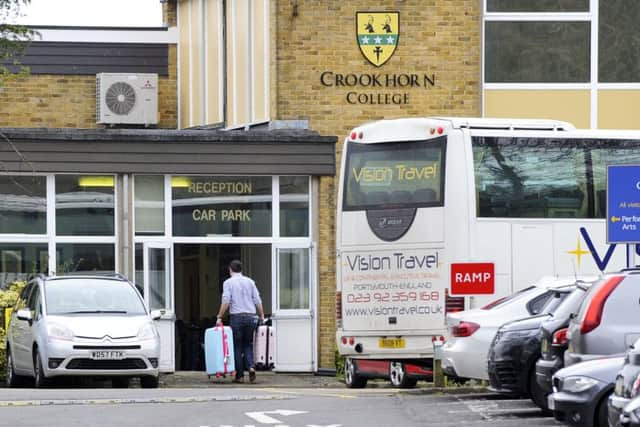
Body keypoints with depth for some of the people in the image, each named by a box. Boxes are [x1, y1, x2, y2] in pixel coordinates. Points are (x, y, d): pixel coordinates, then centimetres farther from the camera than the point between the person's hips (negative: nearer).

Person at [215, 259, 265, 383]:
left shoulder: (228, 282, 0)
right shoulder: (250, 282, 10)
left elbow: (226, 301, -10)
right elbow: (257, 301, 7)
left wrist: (219, 317, -5)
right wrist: (262, 316, 16)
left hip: (237, 317, -3)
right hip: (251, 316, 3)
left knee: (237, 346, 5)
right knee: (248, 345, 14)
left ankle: (240, 375, 3)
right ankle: (250, 367, -9)